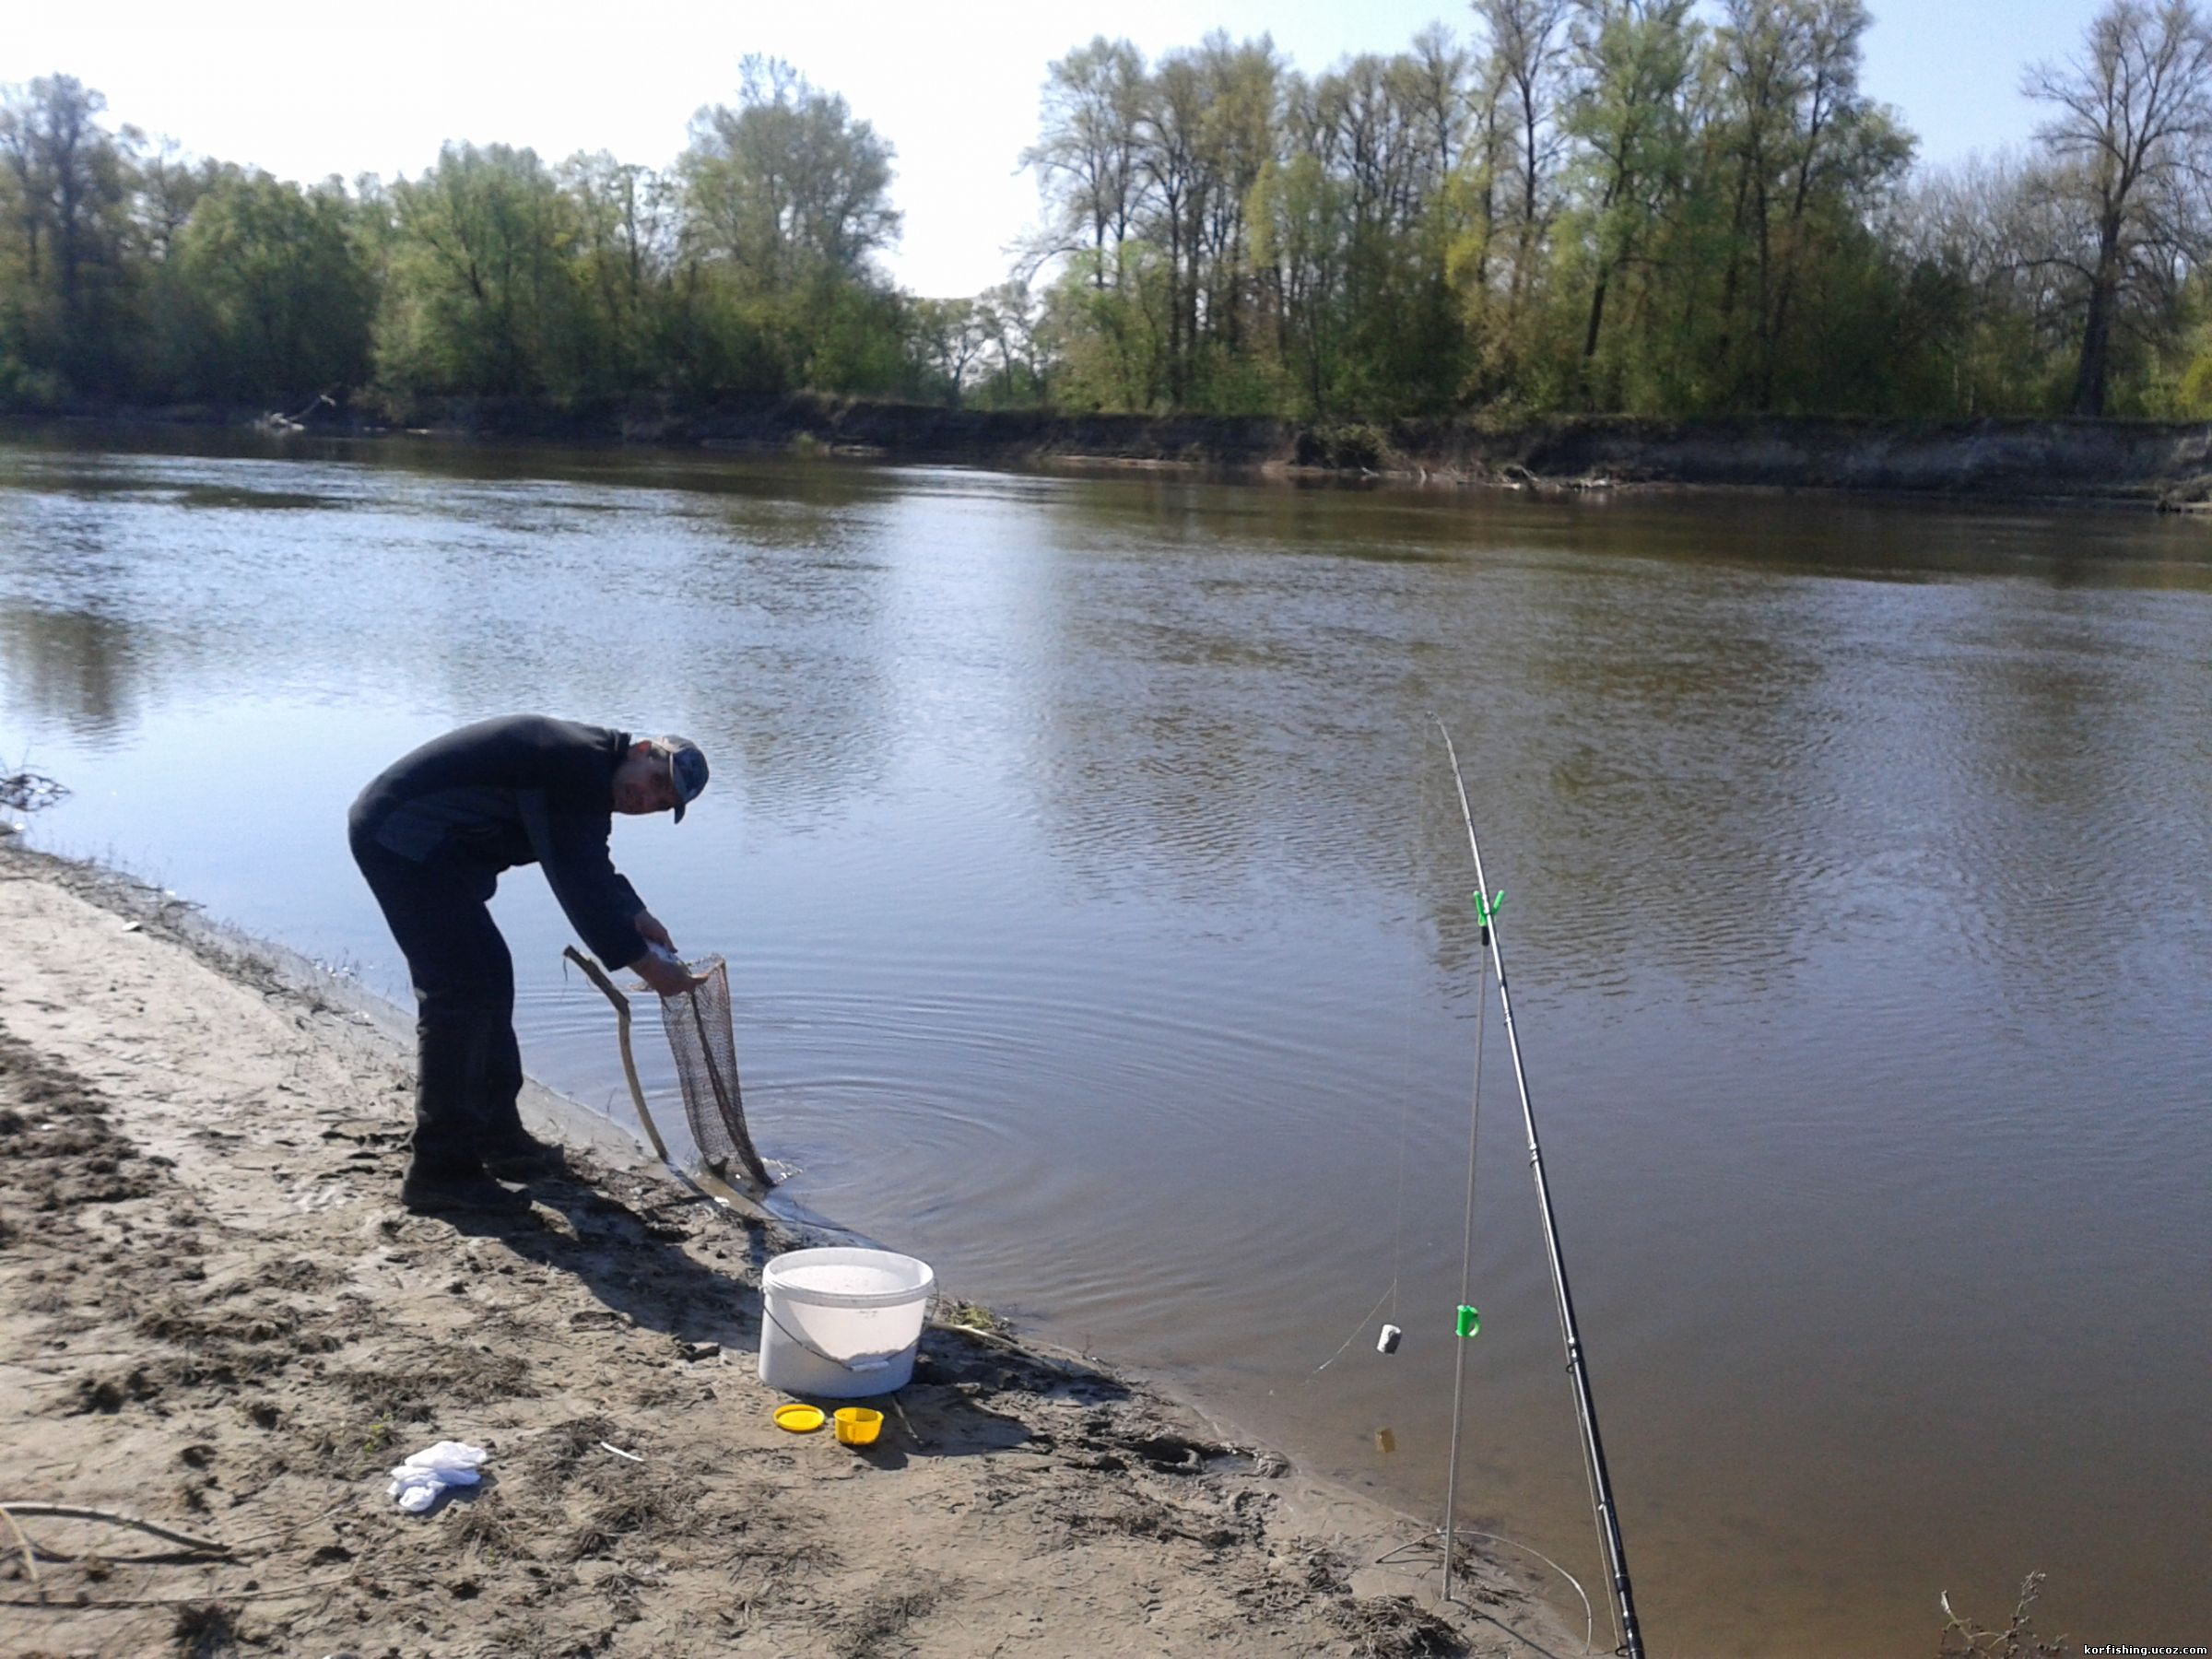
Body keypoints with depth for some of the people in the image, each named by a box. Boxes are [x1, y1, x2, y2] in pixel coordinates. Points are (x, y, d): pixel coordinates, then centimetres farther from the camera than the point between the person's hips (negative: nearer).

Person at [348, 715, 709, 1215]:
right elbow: (579, 885, -24)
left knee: (486, 980, 15)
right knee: (462, 992, -13)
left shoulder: (587, 778, 12)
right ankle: (440, 1170, -10)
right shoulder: (578, 766, -21)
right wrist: (642, 963, -19)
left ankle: (497, 1136, 25)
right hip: (403, 838, -11)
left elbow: (591, 868, 26)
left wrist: (634, 915, 11)